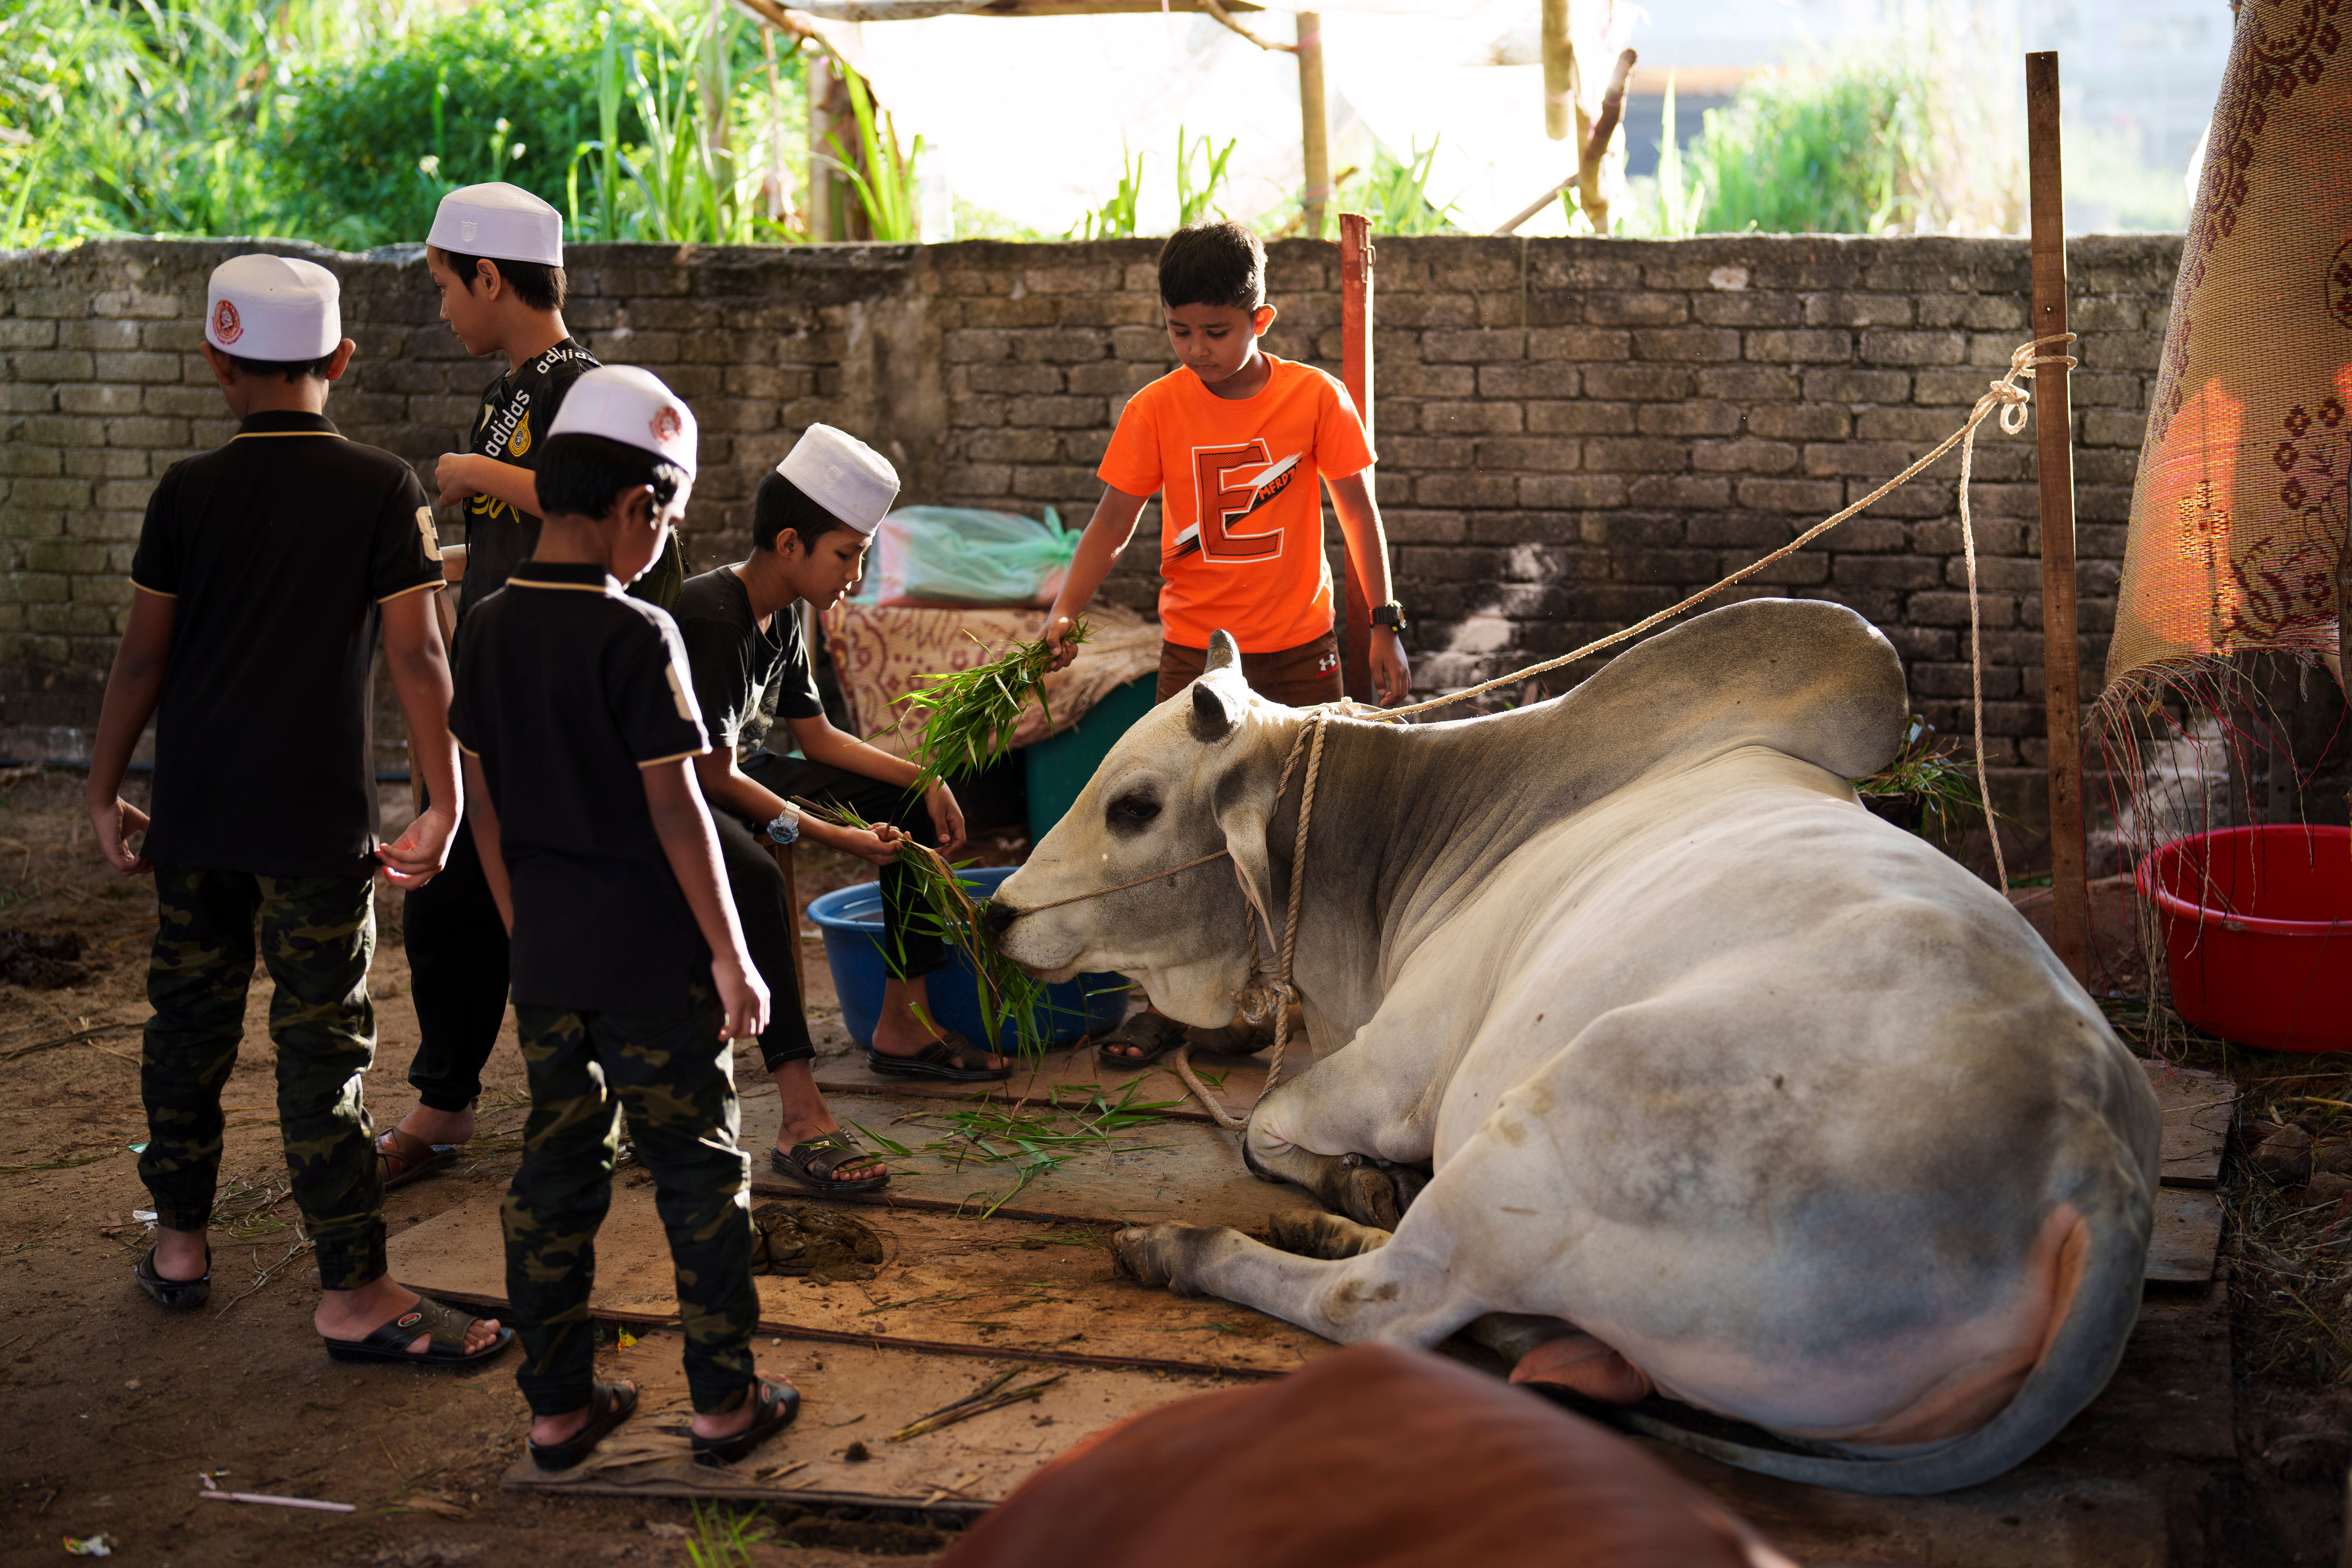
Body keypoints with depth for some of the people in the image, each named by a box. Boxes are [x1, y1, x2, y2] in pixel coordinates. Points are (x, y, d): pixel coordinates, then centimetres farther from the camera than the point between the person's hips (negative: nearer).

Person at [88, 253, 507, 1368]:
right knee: (323, 1047, -1)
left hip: (194, 814, 3)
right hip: (316, 819, -3)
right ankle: (354, 1296, 2)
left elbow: (142, 656, 2)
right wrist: (445, 806, -5)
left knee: (189, 1019, 16)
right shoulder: (381, 490, -6)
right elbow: (417, 656, -10)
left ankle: (179, 1244, 28)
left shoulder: (188, 493, 0)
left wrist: (105, 791, 12)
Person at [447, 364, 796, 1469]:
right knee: (698, 1170, 7)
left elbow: (485, 804, 8)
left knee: (556, 1170, 13)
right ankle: (724, 1399, 15)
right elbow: (676, 809, -16)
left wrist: (524, 931, 18)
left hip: (547, 953, 6)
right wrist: (731, 955, -9)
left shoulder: (488, 630, 2)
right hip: (650, 951, -6)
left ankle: (557, 1406, 19)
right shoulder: (635, 637, -17)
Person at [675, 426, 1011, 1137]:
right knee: (753, 881, -40)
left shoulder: (782, 617, 3)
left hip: (746, 772, 10)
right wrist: (833, 836, -27)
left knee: (914, 810, 8)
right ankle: (804, 1123, -43)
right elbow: (714, 776, -26)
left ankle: (903, 1026, 14)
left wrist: (923, 778, 2)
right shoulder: (710, 619, -26)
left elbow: (817, 736, 13)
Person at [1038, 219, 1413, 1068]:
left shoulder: (1315, 398, -6)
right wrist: (1065, 611, -17)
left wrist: (1383, 625, 0)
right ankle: (1170, 1002, 12)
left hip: (1297, 646, 0)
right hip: (1194, 650, 1)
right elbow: (1112, 522, -3)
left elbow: (1358, 511, 1)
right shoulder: (1156, 410, -5)